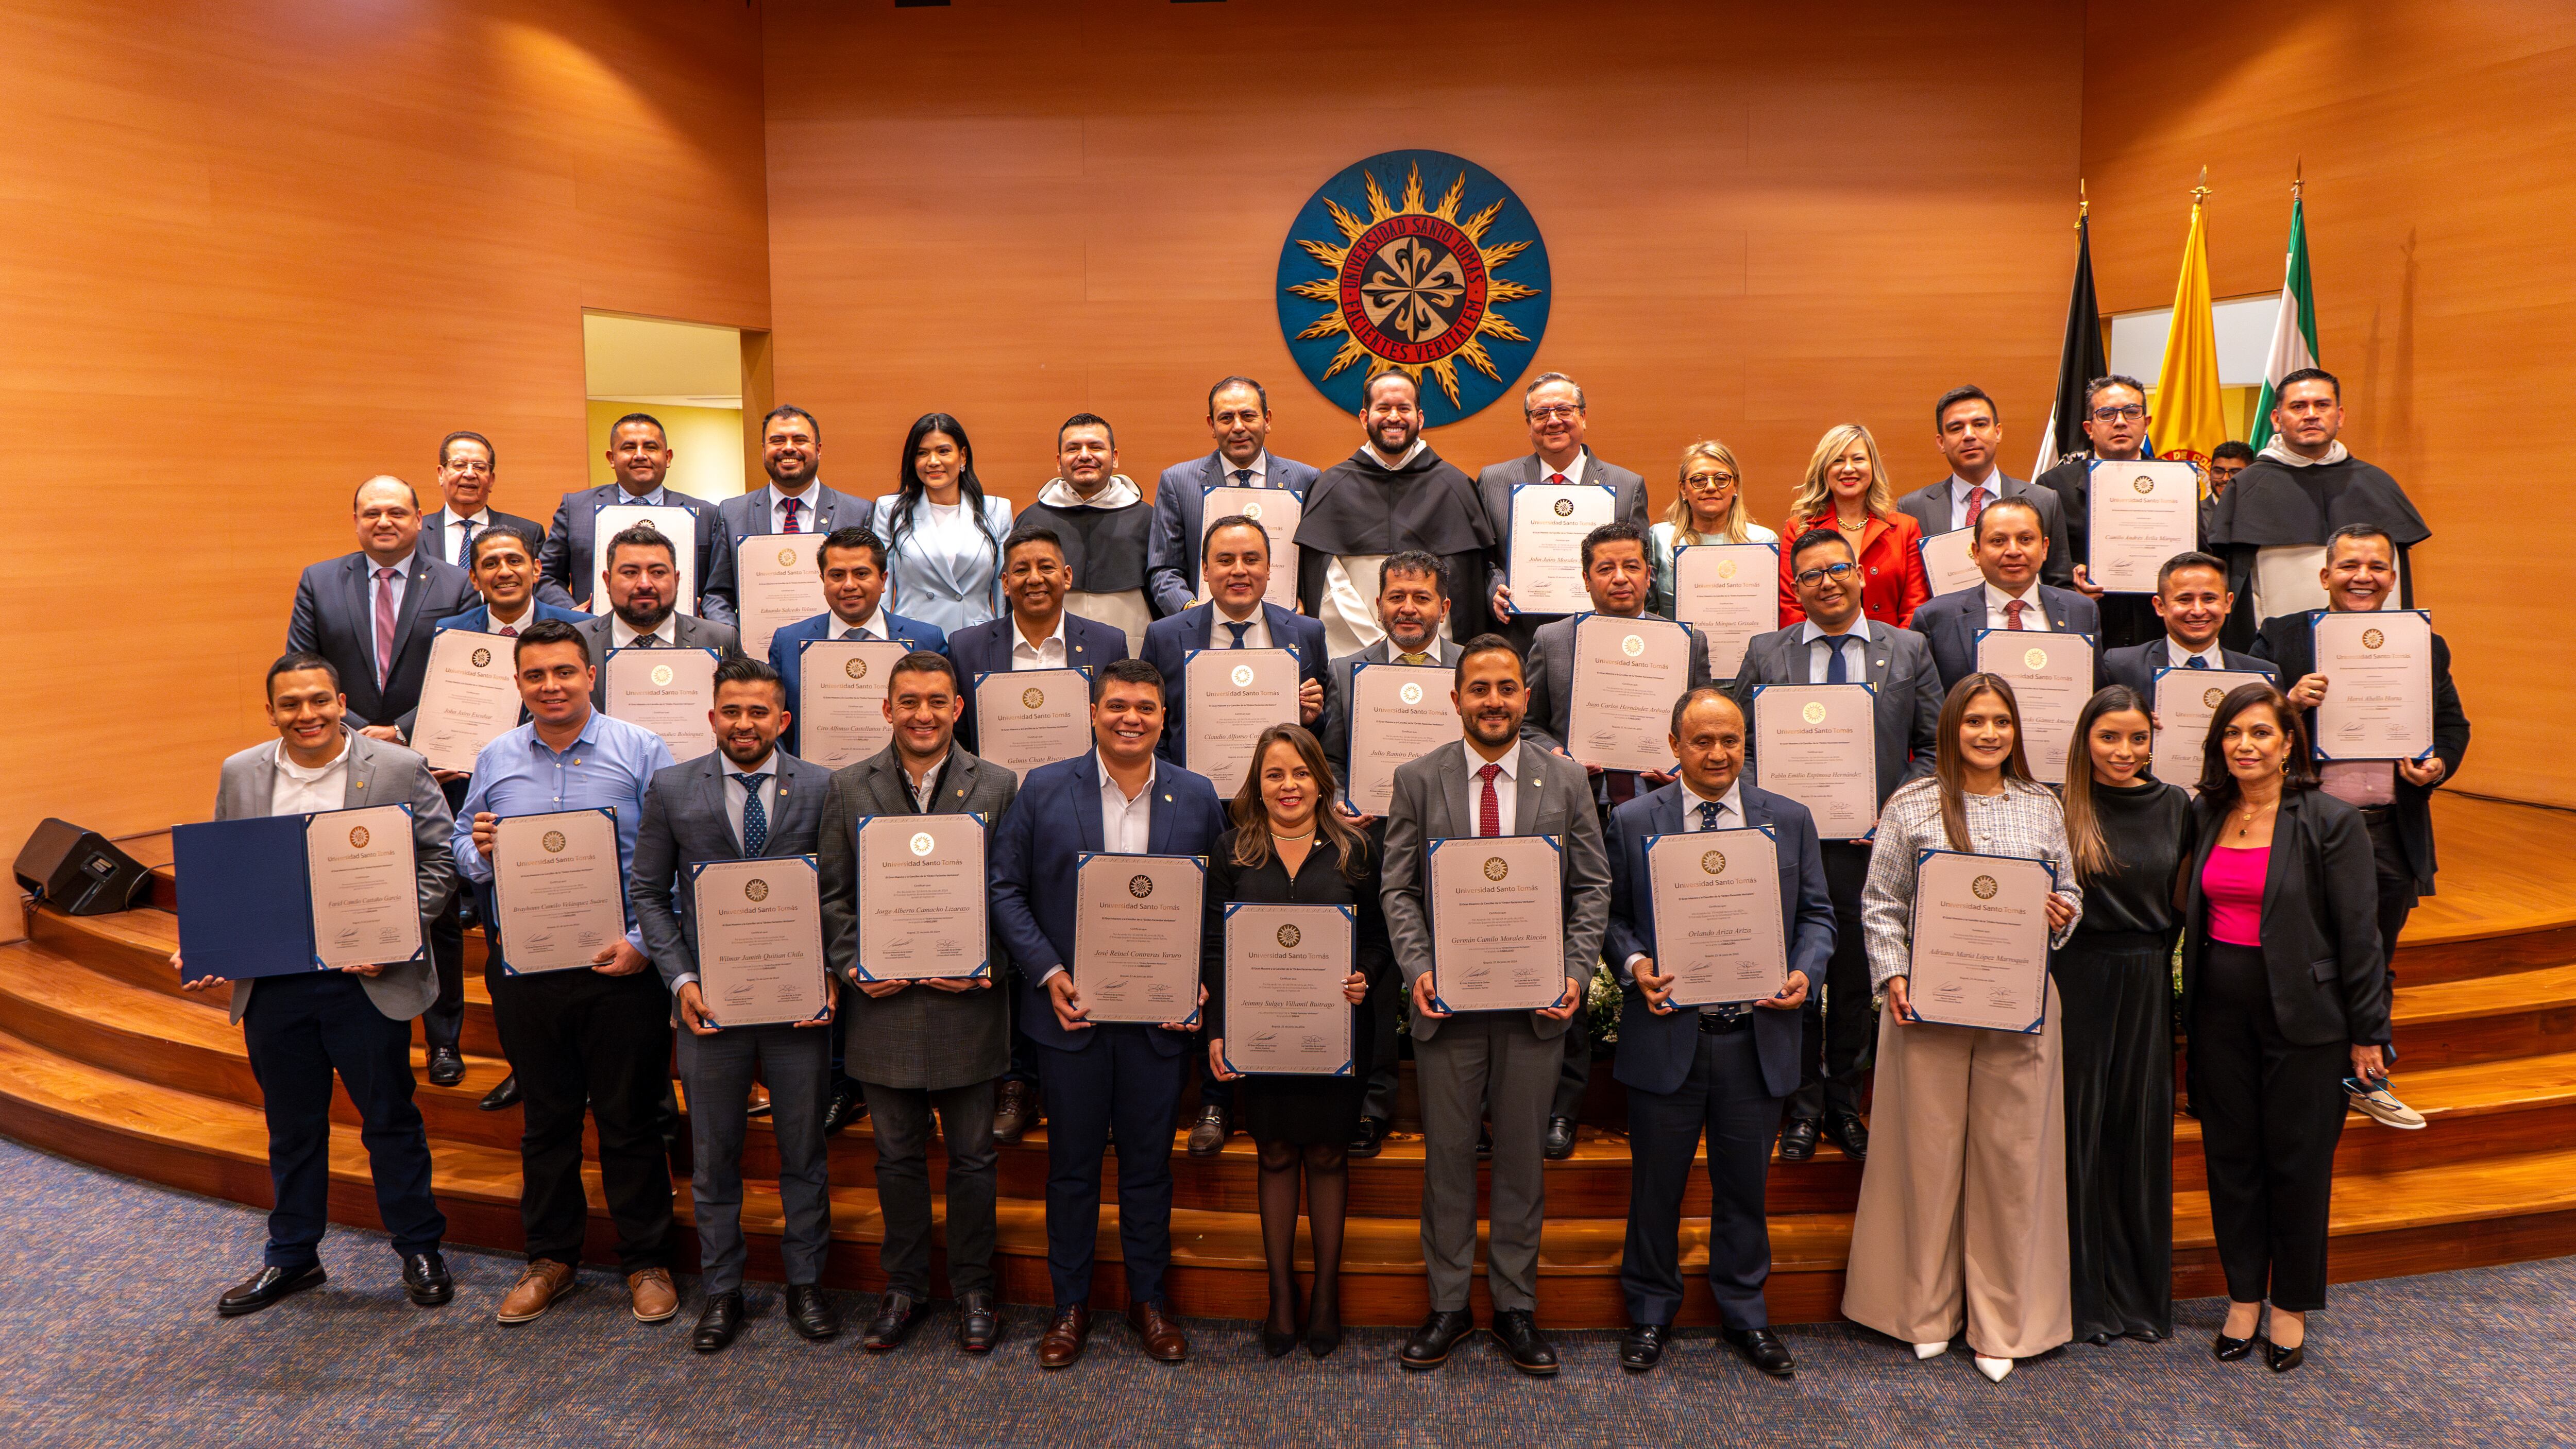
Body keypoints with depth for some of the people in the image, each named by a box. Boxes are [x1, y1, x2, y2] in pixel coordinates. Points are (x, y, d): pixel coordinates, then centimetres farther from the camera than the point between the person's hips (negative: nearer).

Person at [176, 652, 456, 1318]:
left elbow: (439, 858, -5)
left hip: (365, 981, -3)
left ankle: (419, 1249, 23)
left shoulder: (399, 770, -6)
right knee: (291, 1127, 16)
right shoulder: (239, 775, 6)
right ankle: (291, 1255, 32)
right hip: (271, 985, 4)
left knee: (390, 1119, 7)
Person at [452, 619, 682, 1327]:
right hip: (524, 969, 3)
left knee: (630, 1120, 5)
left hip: (621, 968, -3)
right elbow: (463, 849, 15)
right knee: (545, 1119, 15)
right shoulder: (495, 759, 9)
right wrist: (479, 851, -9)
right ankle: (550, 1255, 30)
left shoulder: (641, 750, -3)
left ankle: (646, 1261, 19)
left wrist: (646, 941, -15)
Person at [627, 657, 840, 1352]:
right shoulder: (671, 789, 1)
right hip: (710, 1000, 1)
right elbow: (648, 892, 3)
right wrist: (680, 979, -7)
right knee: (713, 1155, 12)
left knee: (804, 1148, 11)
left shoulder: (823, 788, -1)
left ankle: (806, 1282, 28)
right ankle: (722, 1290, 28)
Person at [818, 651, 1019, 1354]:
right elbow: (834, 894, 5)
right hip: (885, 1003, 1)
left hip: (968, 1005, -1)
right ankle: (904, 1287, 30)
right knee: (898, 1157, 14)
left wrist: (988, 967, -13)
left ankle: (974, 1289, 26)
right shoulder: (848, 788, 4)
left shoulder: (998, 788, 0)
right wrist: (854, 969, -8)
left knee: (973, 1157, 10)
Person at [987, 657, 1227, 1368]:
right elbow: (1006, 889, -1)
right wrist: (1048, 974, -11)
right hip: (1071, 1009, -1)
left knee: (1149, 1163, 12)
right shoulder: (1043, 790, -1)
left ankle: (1148, 1297, 30)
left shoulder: (1198, 798, 2)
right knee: (1072, 1164, 10)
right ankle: (1070, 1303, 27)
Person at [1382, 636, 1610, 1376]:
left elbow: (1592, 886, 4)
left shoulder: (1566, 779, 2)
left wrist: (1576, 973, -8)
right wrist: (1417, 969, -11)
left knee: (1523, 1160, 11)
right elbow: (1398, 888, 2)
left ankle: (1517, 1307, 25)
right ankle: (1448, 1306, 25)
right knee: (1447, 1157, 9)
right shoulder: (1418, 780, 1)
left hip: (1535, 1002, 0)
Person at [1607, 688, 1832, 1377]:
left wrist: (1804, 971, -9)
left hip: (1756, 1036, 2)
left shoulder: (1790, 820, 7)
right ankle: (1650, 1313, 28)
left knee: (1745, 1184, 13)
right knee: (1656, 1184, 10)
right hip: (1666, 1033, -1)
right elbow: (1612, 915, 4)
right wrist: (1635, 965, -15)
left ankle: (1745, 1314, 32)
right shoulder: (1632, 821, 2)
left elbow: (1815, 913, 9)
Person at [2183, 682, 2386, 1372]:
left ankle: (2291, 1306, 22)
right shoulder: (2205, 816, 6)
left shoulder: (2331, 822, -8)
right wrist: (2187, 1011, 7)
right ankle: (2244, 1296, 24)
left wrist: (2366, 1032, -6)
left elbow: (2358, 932, -7)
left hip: (2301, 1013, -4)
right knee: (2230, 1153, 10)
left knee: (2297, 1159, 6)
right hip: (2220, 1010, 4)